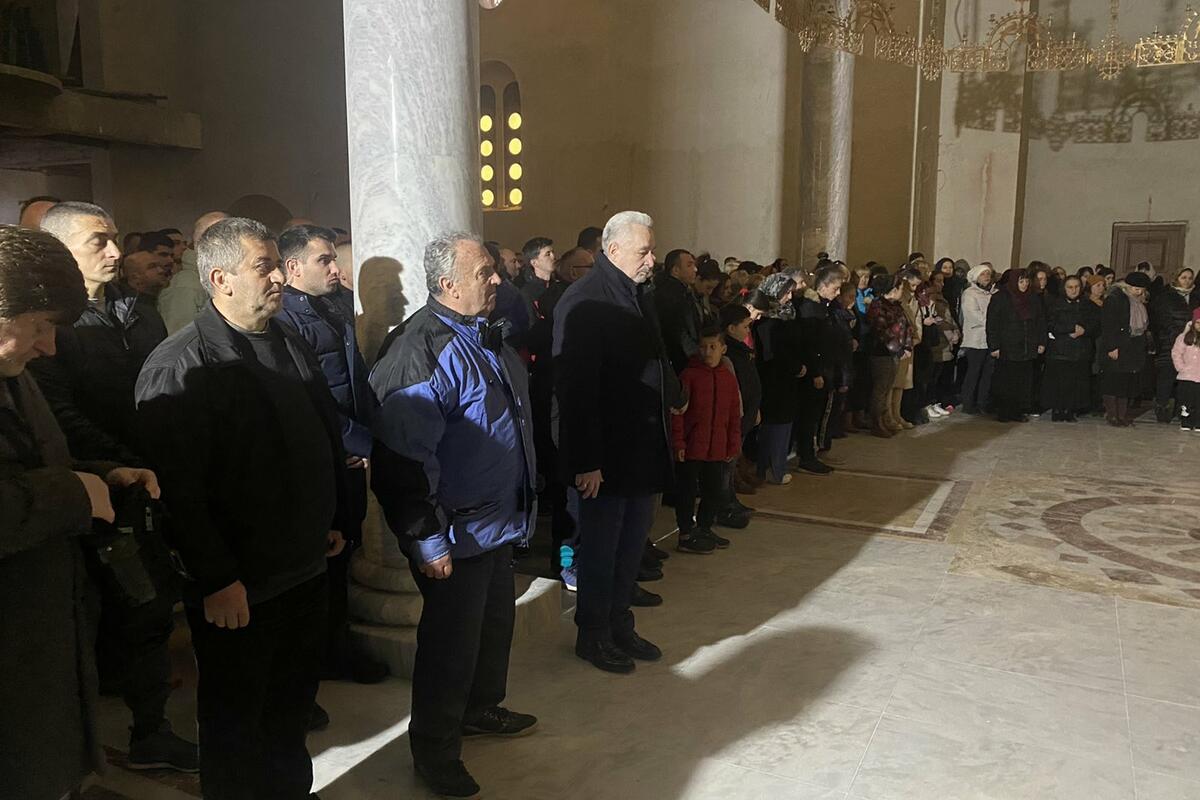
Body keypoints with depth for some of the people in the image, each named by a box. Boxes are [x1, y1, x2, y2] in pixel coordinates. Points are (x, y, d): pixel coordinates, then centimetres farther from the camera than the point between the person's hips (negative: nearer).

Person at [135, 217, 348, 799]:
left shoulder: (289, 345, 8)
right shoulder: (178, 367, -17)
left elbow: (328, 439, 15)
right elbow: (179, 489, -20)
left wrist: (334, 521, 15)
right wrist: (217, 582, -19)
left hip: (306, 569, 7)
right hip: (237, 589, -7)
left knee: (294, 706, 23)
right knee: (234, 726, 13)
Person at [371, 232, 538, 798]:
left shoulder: (486, 336, 9)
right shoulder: (421, 349, -23)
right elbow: (406, 457, -26)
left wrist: (521, 505, 23)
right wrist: (427, 539, -23)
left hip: (498, 521, 9)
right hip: (455, 534, -9)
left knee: (495, 620, 23)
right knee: (451, 639, 5)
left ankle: (481, 708, 46)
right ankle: (434, 751, 26)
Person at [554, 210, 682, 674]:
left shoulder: (639, 295, 11)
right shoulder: (583, 302, -17)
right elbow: (575, 387, -22)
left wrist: (671, 398, 14)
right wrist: (586, 460, -23)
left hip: (644, 446, 9)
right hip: (606, 453, -9)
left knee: (633, 541, 18)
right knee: (602, 545, 7)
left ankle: (619, 625, 35)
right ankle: (593, 635, 25)